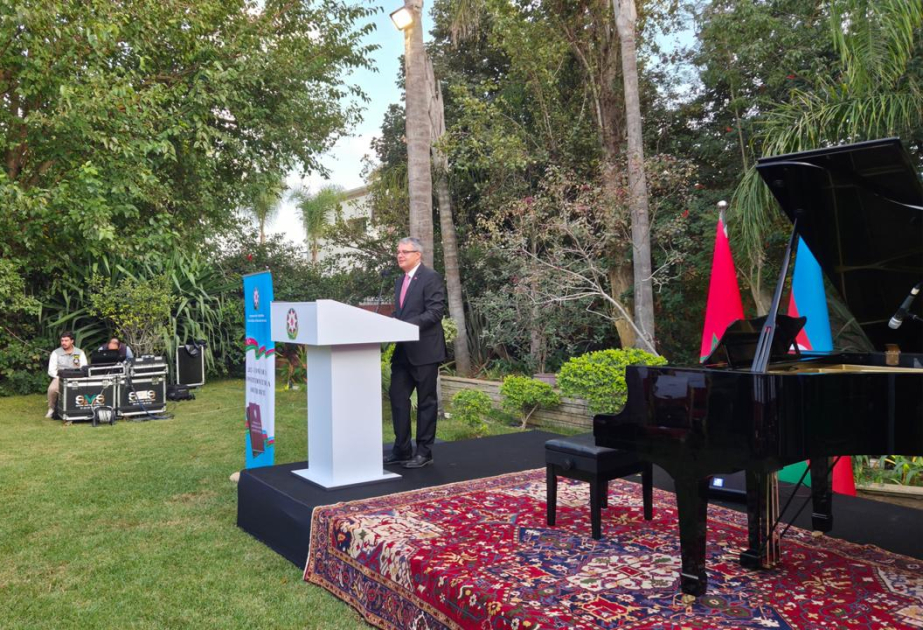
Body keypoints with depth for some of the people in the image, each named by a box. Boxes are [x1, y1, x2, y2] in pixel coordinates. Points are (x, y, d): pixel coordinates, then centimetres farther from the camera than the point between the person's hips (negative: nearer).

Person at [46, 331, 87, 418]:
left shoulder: (80, 353, 7)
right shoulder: (56, 353, 5)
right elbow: (51, 370, 1)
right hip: (59, 378, 0)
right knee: (52, 389, -33)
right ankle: (51, 409, -7)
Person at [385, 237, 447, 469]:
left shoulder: (431, 277, -9)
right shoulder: (400, 281, 16)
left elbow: (436, 311, -18)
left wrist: (408, 325, -25)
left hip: (424, 350, -8)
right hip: (403, 350, 8)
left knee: (426, 401, 2)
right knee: (397, 396, 8)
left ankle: (424, 452, 12)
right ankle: (402, 449, 18)